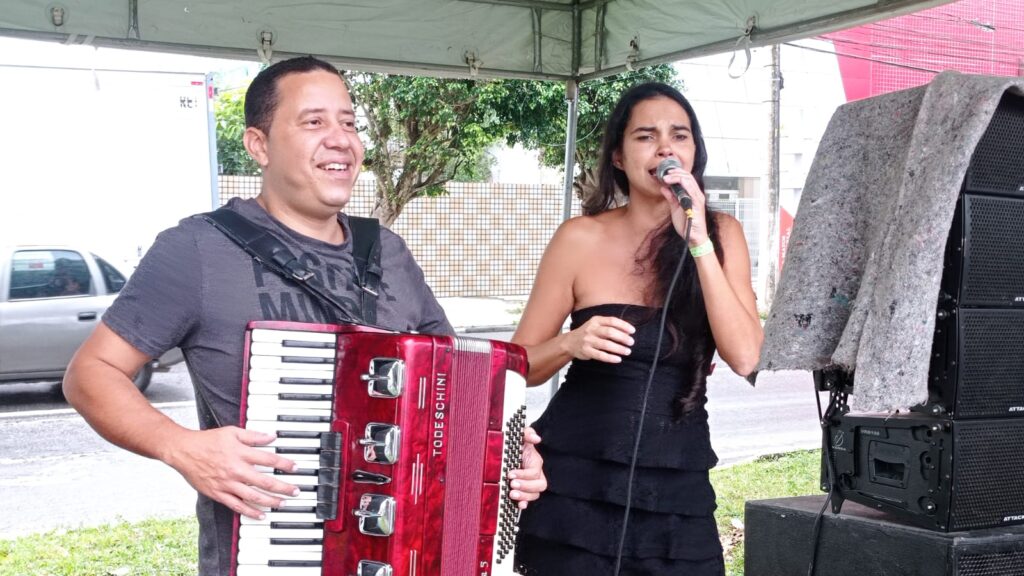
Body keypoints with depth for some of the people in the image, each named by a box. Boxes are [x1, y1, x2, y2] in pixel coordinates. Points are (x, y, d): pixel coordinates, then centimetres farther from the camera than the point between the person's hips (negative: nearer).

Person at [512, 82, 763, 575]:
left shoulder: (721, 234, 1)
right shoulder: (582, 238, -4)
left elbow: (743, 357, -12)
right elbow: (520, 366, 1)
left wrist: (698, 240, -16)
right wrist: (572, 344, -20)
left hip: (679, 489, 2)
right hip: (578, 485, -1)